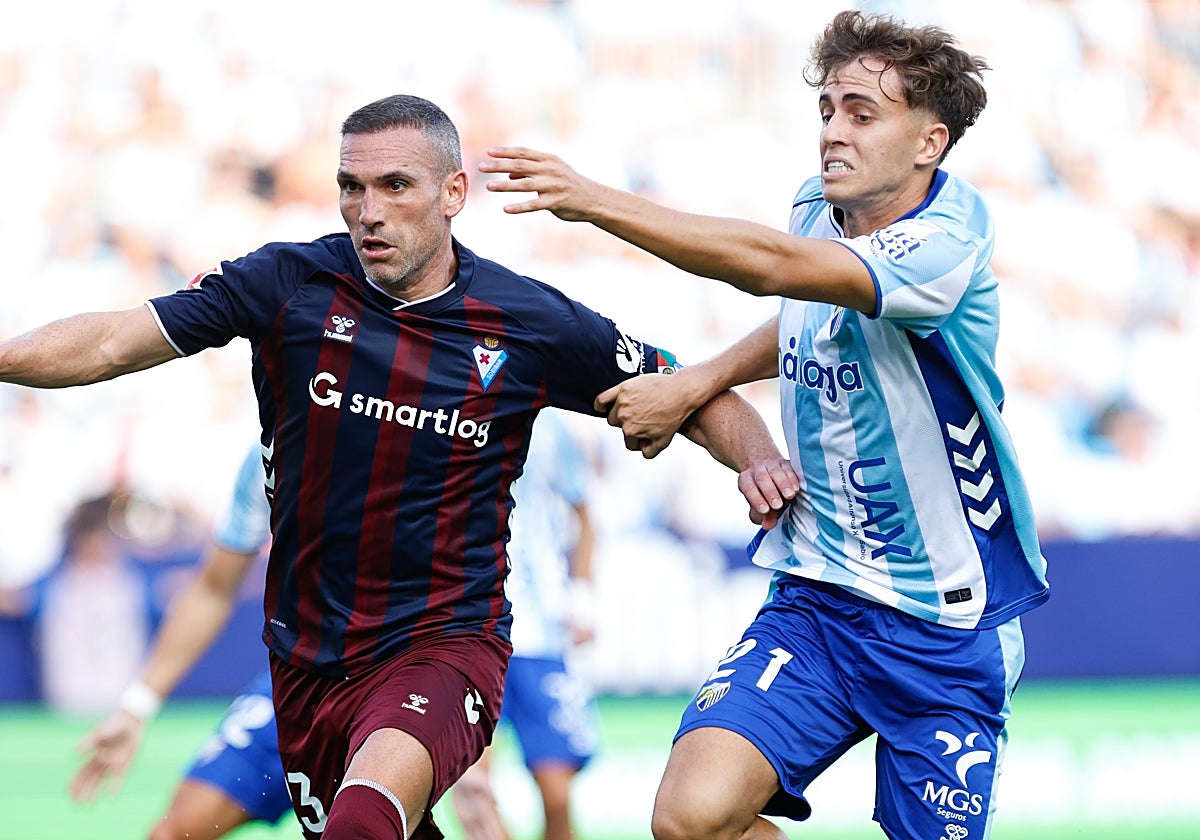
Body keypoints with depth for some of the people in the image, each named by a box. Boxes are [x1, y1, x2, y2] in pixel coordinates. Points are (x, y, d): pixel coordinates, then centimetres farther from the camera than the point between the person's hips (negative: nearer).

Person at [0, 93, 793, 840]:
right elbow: (113, 342, -9)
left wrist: (760, 457, -14)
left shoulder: (532, 323, -5)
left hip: (445, 645, -4)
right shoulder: (289, 284, -5)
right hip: (308, 656, 4)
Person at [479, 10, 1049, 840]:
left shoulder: (948, 239, -19)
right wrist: (694, 384, 10)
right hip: (813, 603, 5)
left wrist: (597, 202, -37)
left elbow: (772, 266, -33)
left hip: (947, 631, -5)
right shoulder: (815, 209, 4)